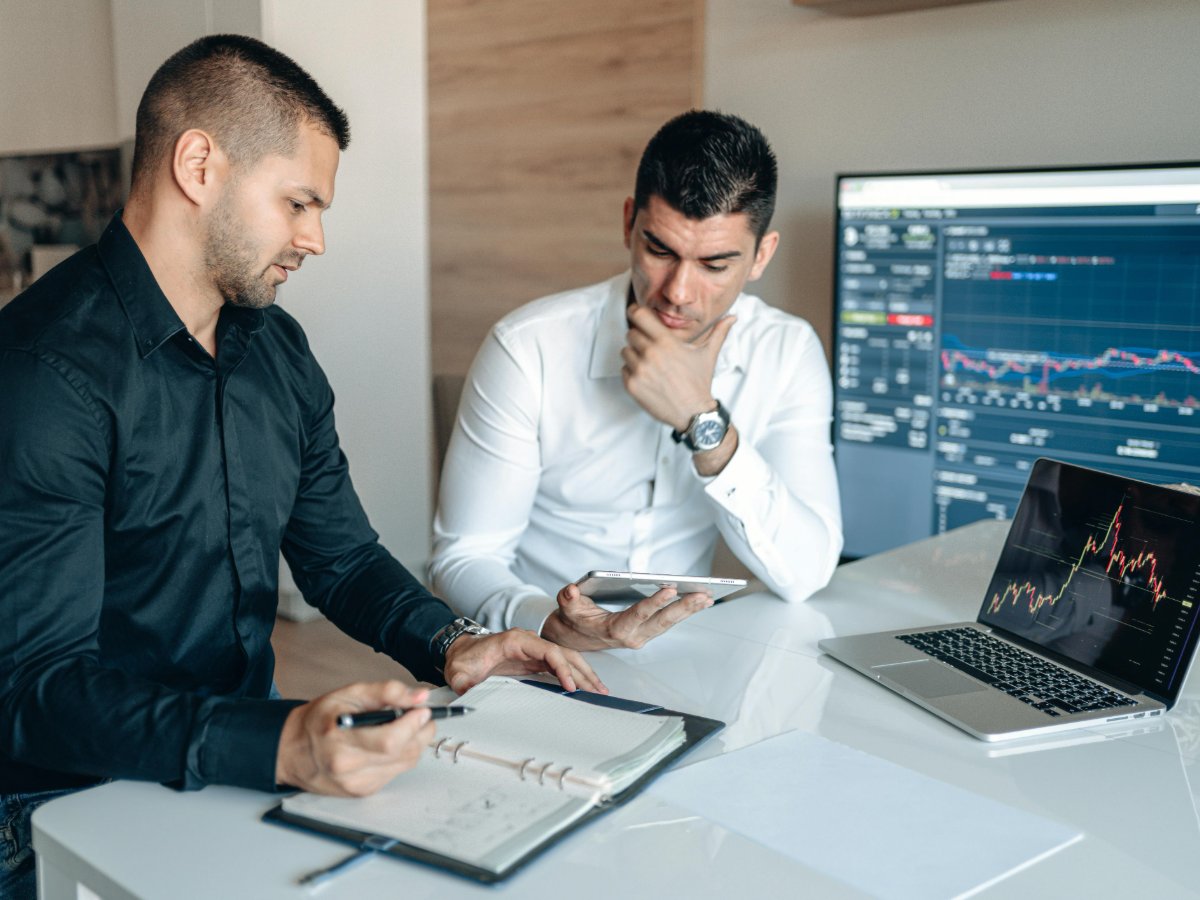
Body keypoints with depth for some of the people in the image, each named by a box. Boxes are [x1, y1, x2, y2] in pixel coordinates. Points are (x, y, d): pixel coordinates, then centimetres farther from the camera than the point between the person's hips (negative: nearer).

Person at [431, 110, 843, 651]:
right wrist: (551, 625, -30)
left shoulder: (788, 353, -5)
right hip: (536, 651, -2)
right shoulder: (529, 349, -13)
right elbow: (463, 557, -10)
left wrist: (702, 421, -23)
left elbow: (803, 574, -13)